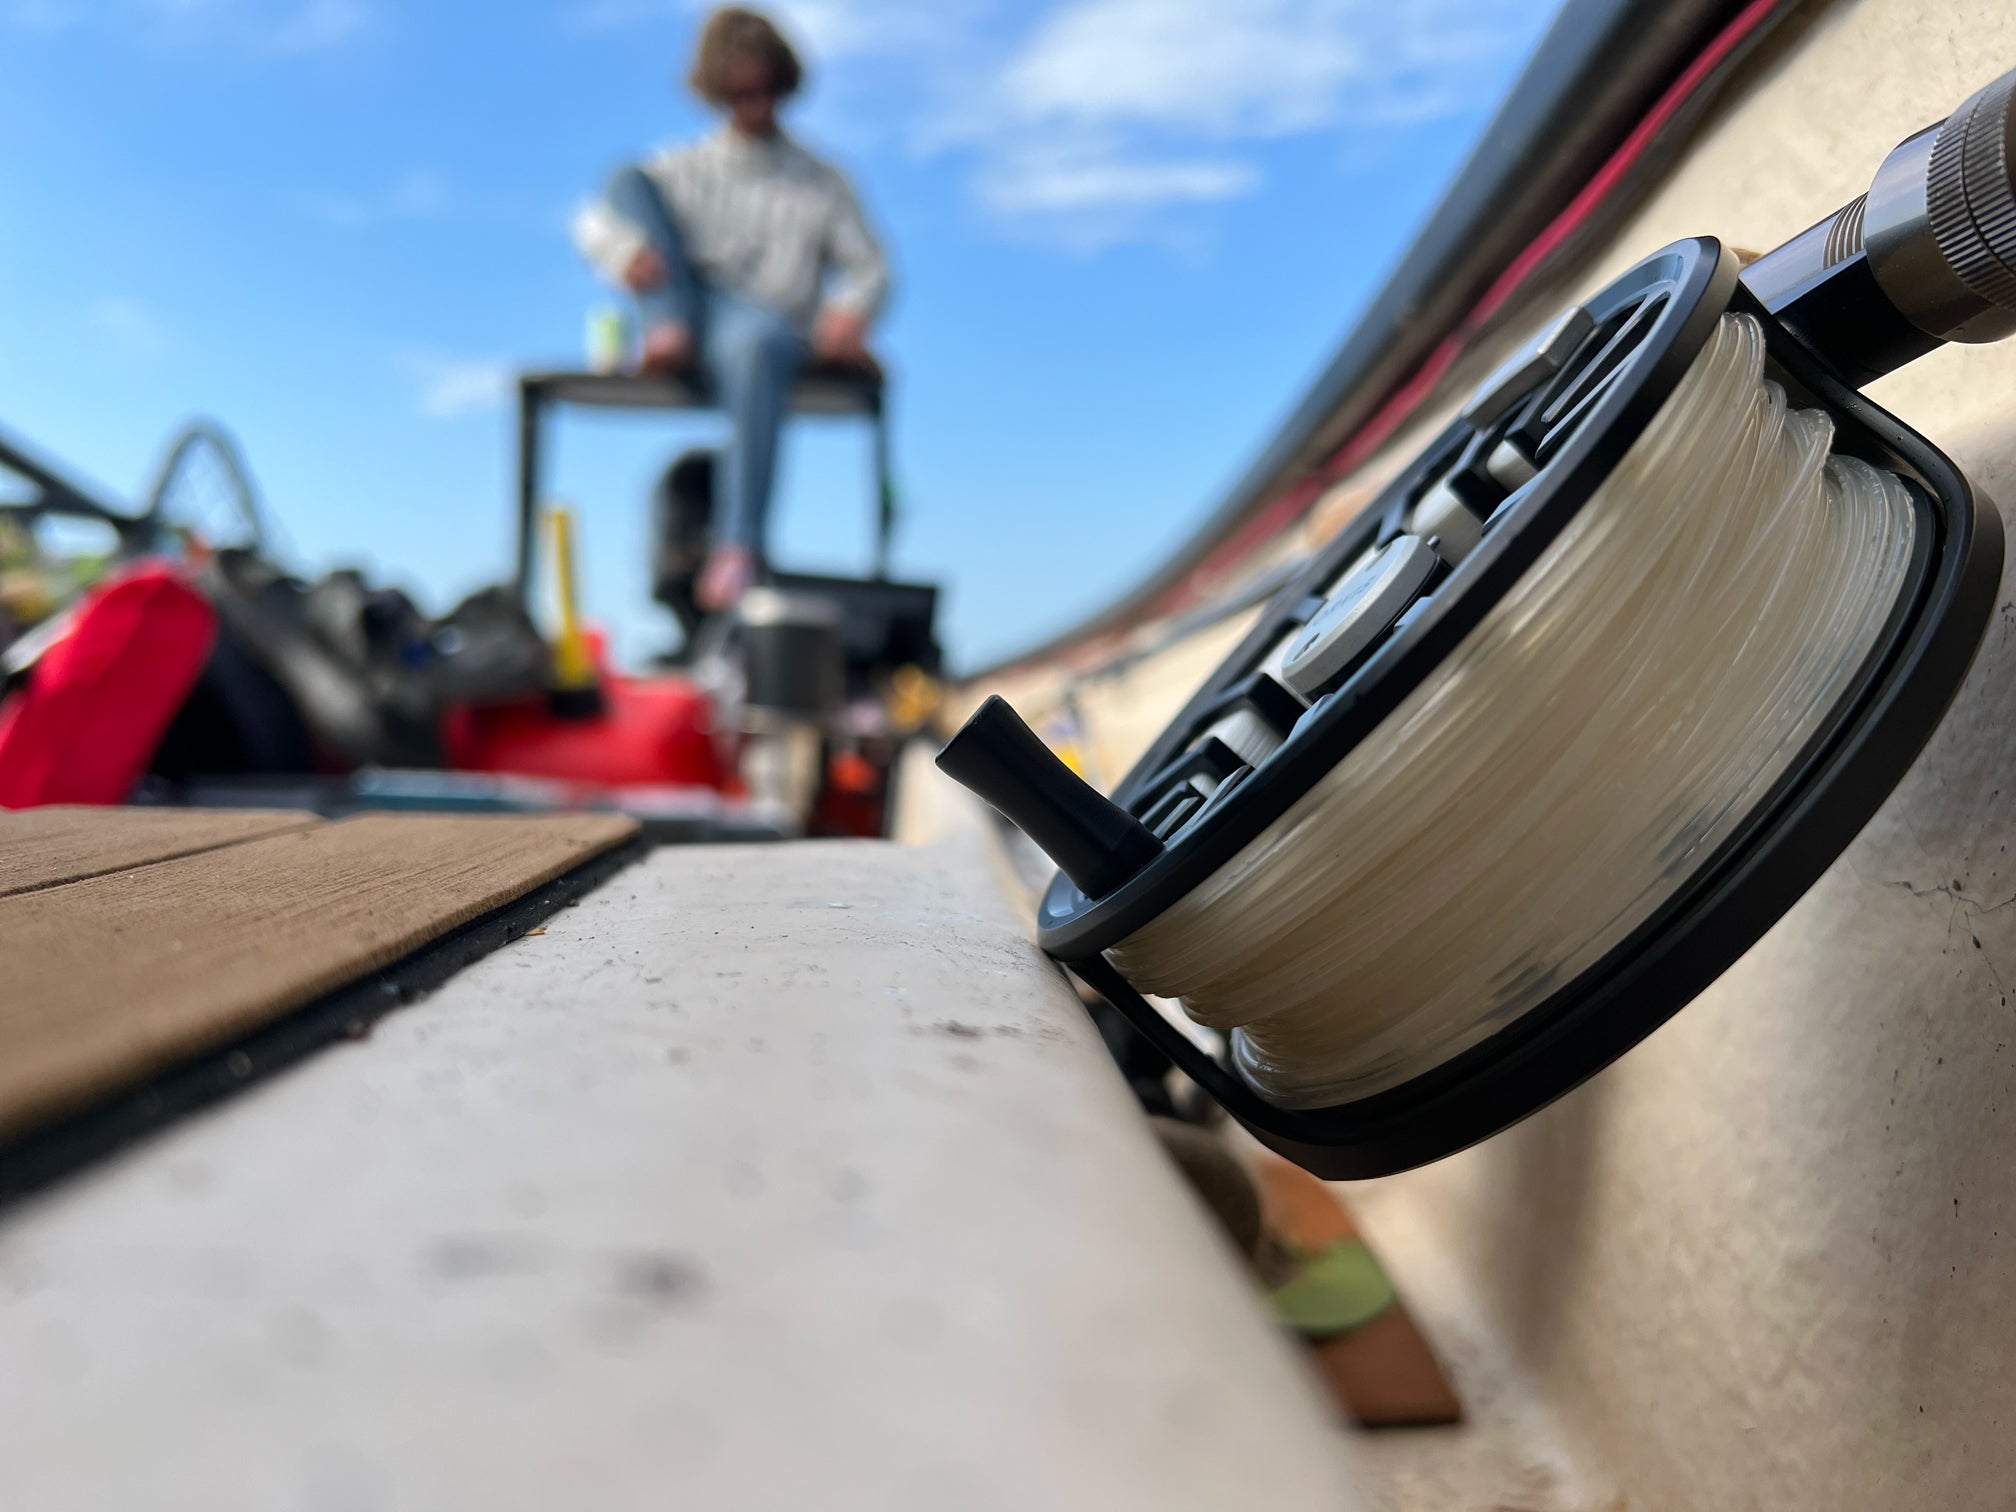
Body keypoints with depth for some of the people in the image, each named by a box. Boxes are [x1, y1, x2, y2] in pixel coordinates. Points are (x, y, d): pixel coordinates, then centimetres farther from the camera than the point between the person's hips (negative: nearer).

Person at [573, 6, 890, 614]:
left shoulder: (821, 182, 22)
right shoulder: (685, 169, 23)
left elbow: (868, 265, 11)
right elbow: (594, 224, 11)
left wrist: (851, 309, -14)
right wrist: (624, 250, -15)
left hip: (774, 327, -2)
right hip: (687, 320, 3)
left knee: (751, 344, -42)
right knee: (631, 176, -8)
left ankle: (740, 546, -47)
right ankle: (671, 333, -29)